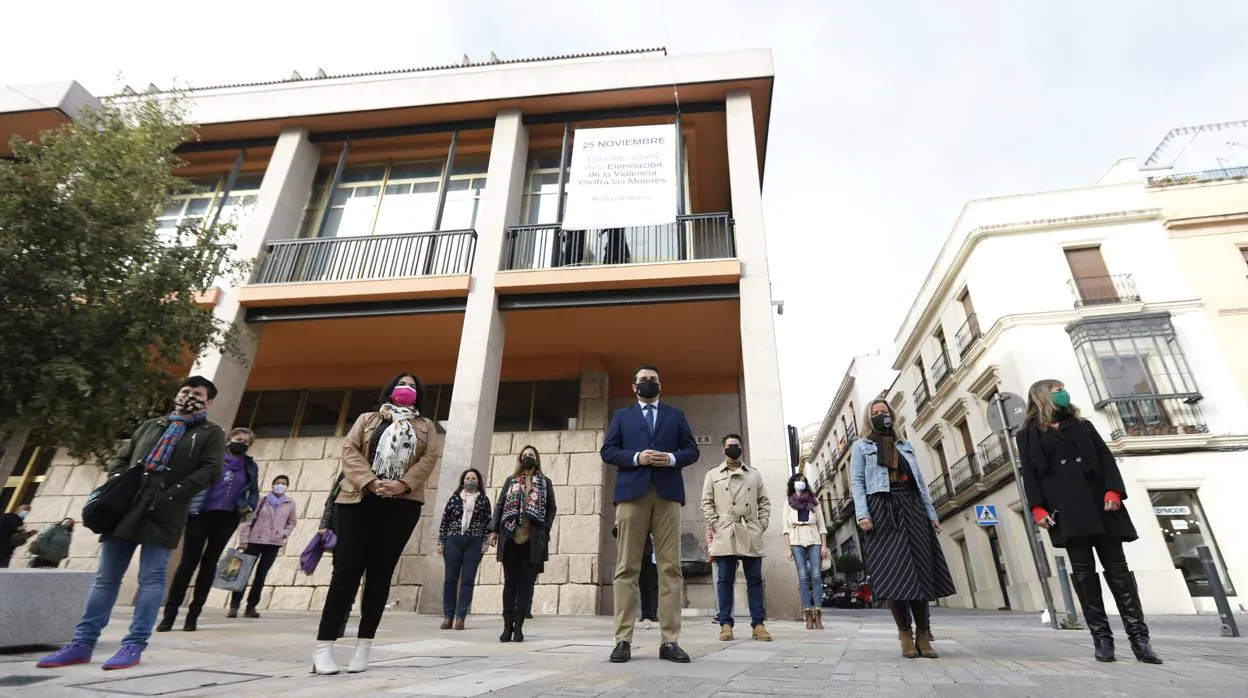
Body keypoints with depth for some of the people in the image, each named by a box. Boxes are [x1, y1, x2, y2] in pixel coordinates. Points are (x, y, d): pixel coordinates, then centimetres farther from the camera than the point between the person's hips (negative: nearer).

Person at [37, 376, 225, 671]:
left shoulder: (211, 434, 6)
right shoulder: (150, 425, 22)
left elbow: (209, 471, -7)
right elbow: (121, 459, 21)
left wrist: (169, 497, -13)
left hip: (164, 515, -4)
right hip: (125, 509, 5)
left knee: (151, 578, -3)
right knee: (106, 578, 8)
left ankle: (134, 645, 2)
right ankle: (83, 643, 15)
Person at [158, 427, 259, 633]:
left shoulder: (250, 466, 12)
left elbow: (254, 492, 21)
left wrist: (249, 506, 3)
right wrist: (187, 502, -9)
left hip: (227, 517, 3)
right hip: (201, 512, -2)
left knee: (210, 562, 6)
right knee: (189, 560, -3)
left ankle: (194, 614, 13)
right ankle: (170, 612, 7)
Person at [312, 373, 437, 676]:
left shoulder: (425, 426, 18)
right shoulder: (368, 418, 19)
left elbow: (428, 459, 4)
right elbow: (350, 450, 4)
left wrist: (402, 484, -13)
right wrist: (371, 482, -12)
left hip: (402, 503, 0)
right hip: (359, 498, 0)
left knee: (381, 571, 1)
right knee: (348, 567, -6)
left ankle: (363, 647, 8)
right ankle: (323, 647, -1)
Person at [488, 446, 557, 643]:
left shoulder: (545, 482, 10)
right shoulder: (511, 480, 13)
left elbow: (552, 508, 7)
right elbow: (499, 505, 9)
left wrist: (545, 531, -4)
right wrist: (494, 530, 0)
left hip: (533, 540, -1)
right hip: (510, 538, 1)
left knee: (526, 582, 0)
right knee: (510, 581, 4)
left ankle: (518, 626, 6)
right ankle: (507, 625, 9)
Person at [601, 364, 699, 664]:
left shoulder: (676, 415, 20)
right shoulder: (621, 416, 18)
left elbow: (692, 450, 13)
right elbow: (607, 451, 7)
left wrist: (672, 458, -8)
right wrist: (636, 457, -9)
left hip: (668, 493, 1)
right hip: (631, 493, -1)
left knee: (670, 567, -2)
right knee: (627, 567, -3)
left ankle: (669, 641, 2)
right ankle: (623, 640, 1)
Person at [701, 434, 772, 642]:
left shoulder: (754, 474, 17)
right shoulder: (713, 474, 12)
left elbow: (764, 502, 15)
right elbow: (707, 503, 7)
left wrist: (762, 525, 2)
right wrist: (715, 526, -5)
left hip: (751, 533, 2)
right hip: (724, 534, -1)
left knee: (755, 579, 2)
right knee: (725, 580, 0)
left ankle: (758, 624, 7)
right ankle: (725, 624, 4)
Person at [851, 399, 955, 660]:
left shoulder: (906, 446, 22)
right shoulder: (861, 447, 9)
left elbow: (920, 483, 19)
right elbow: (857, 483, 0)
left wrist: (931, 514, 9)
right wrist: (862, 514, -14)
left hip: (912, 509, 4)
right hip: (882, 509, -4)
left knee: (921, 569, 0)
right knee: (894, 572, -7)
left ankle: (923, 635, 7)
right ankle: (905, 634, 0)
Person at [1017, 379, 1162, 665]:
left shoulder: (1082, 425, 20)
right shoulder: (1028, 436, 10)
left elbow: (1105, 458, 10)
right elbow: (1029, 474, 3)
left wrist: (1113, 490, -6)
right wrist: (1038, 507, -9)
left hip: (1099, 502, 3)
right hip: (1066, 509, -3)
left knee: (1117, 568, 1)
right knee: (1083, 571, -2)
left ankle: (1139, 638, 3)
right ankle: (1102, 637, 2)